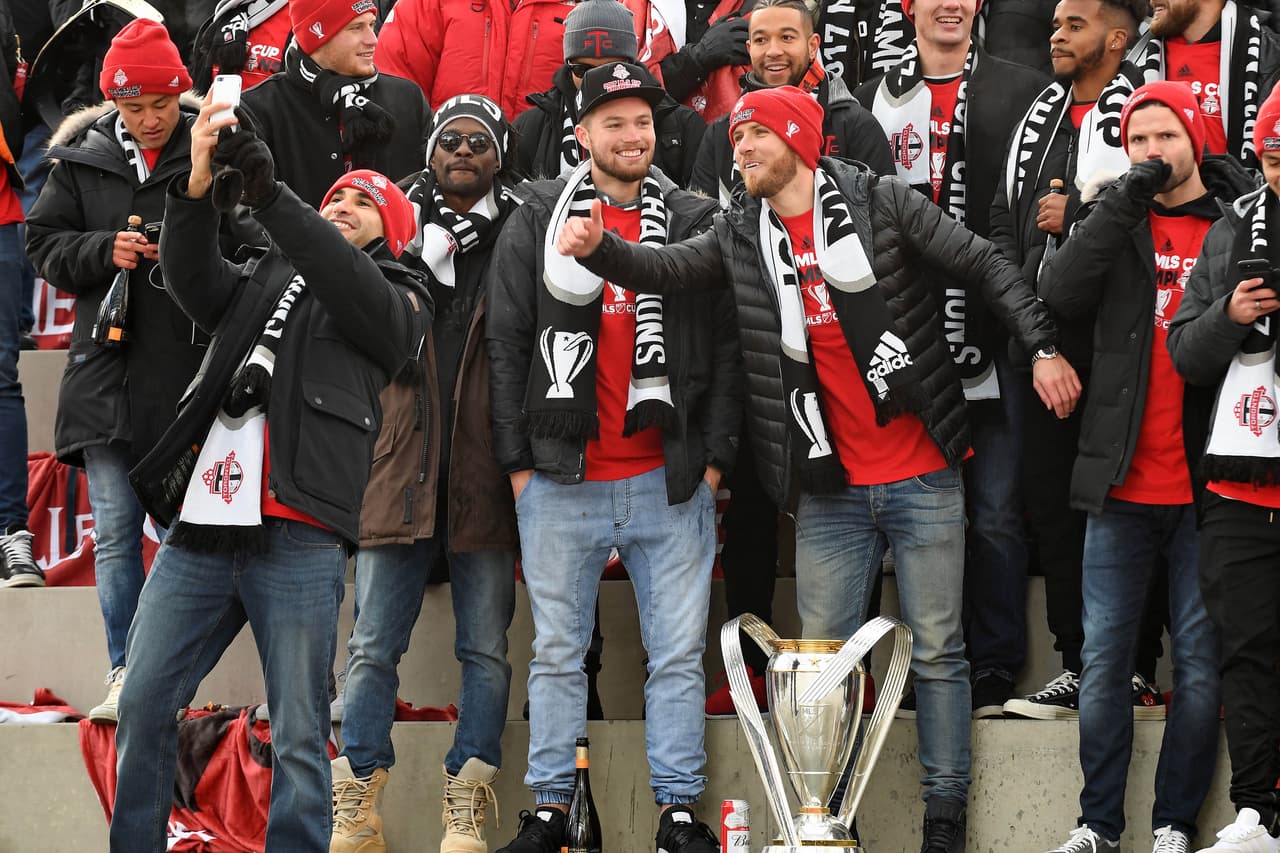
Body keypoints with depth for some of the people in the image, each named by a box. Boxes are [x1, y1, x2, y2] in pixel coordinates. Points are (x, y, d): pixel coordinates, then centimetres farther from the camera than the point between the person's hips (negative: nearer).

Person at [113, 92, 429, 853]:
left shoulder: (398, 295, 14)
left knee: (298, 737, -6)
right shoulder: (263, 279, 24)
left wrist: (270, 196, -17)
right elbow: (192, 278, 4)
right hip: (201, 530, 4)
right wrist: (198, 188, -15)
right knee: (144, 706, 1)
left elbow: (357, 293, -9)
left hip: (298, 540, -4)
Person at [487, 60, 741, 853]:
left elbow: (728, 348, 6)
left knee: (679, 654, 3)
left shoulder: (698, 223, 6)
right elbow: (507, 343, 5)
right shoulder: (537, 221, 4)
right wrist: (518, 459, 0)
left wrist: (715, 455, -1)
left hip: (671, 481, 0)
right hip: (560, 481, 0)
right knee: (558, 653, 7)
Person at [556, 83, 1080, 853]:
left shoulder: (880, 203, -5)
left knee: (937, 652, 3)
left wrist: (1043, 348, -12)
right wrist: (599, 248, -22)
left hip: (922, 478, -3)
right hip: (830, 489, 4)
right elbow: (665, 270, -2)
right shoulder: (741, 235, 6)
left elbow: (986, 267, -4)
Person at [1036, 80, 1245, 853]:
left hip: (1206, 485, -2)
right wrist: (1127, 201, -14)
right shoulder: (1117, 223, 8)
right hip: (1123, 481, 2)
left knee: (1201, 659, 3)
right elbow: (1060, 293, -10)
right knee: (1105, 657, 4)